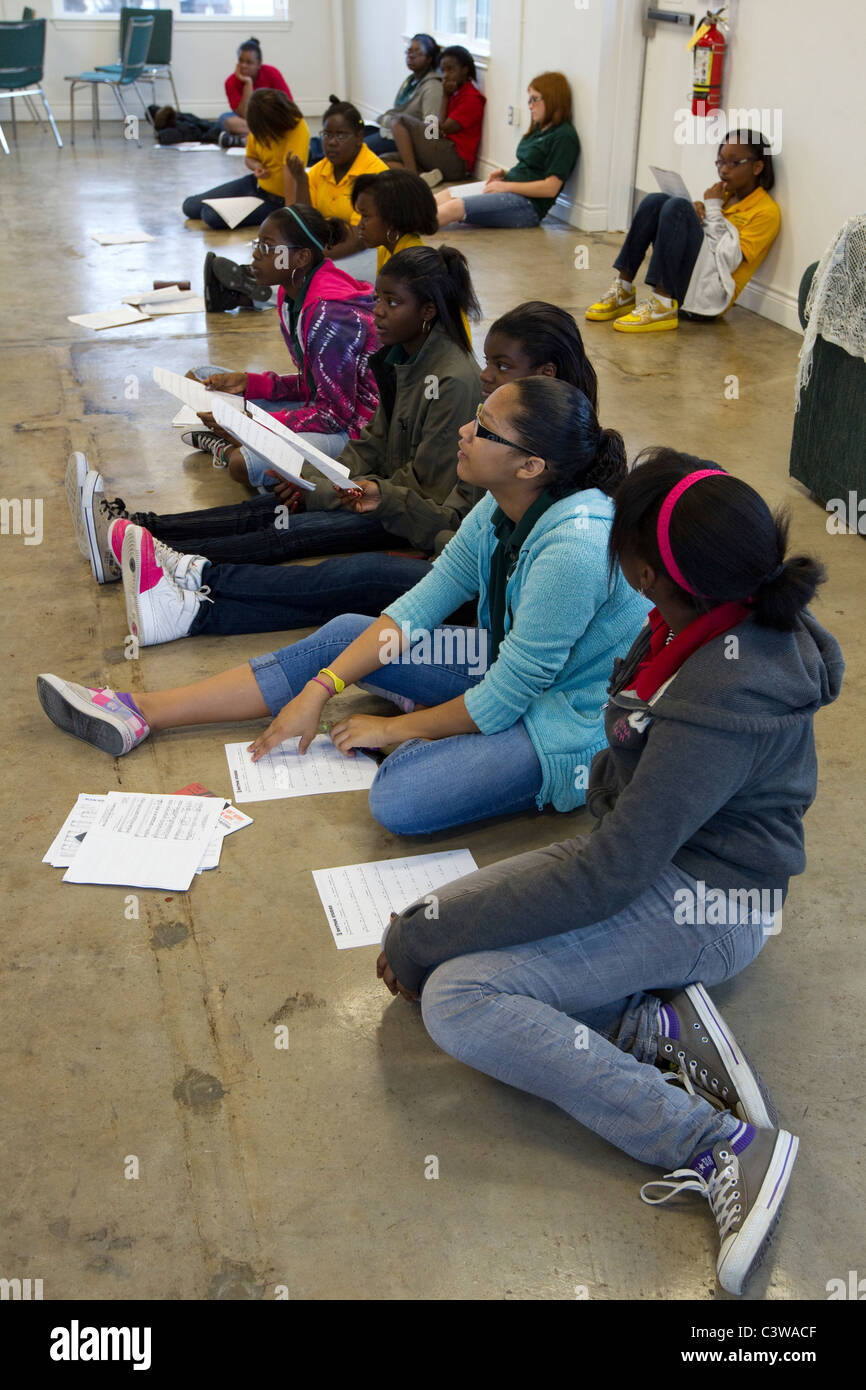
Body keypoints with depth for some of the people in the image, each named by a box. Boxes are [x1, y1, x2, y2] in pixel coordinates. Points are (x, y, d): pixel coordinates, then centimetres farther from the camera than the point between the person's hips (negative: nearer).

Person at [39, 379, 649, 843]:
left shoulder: (574, 545, -32)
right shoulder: (502, 510, -4)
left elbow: (507, 696, -25)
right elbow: (421, 604, 0)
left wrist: (396, 728, -11)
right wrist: (319, 689, -7)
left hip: (575, 727, -8)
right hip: (513, 660, 8)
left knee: (398, 800, -30)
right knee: (347, 634, 4)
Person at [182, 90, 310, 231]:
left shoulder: (298, 129, -25)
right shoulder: (260, 127, -5)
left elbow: (291, 172, -33)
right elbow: (250, 158, 10)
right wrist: (257, 166, -14)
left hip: (275, 199, -7)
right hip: (255, 183, 7)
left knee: (212, 216, -23)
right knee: (189, 206, 4)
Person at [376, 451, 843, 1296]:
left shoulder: (724, 700, -30)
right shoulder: (698, 623, -5)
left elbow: (610, 873, -28)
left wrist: (424, 938, -21)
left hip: (700, 904, -9)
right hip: (651, 852, 9)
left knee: (457, 998, -23)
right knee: (423, 936, -2)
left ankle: (723, 1148, -16)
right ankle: (655, 1023, -6)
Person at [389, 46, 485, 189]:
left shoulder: (471, 98, -5)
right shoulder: (455, 93, 22)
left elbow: (444, 129, -8)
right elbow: (442, 126, 16)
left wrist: (445, 97, 3)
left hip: (456, 160, -9)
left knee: (398, 122, -12)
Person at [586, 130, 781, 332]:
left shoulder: (767, 211, -5)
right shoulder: (726, 195, 18)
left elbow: (728, 261, -17)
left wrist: (713, 208, -9)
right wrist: (697, 211, -2)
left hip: (708, 298, -7)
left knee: (678, 207, -22)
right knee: (655, 201, -4)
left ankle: (664, 307, -28)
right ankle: (623, 291, -11)